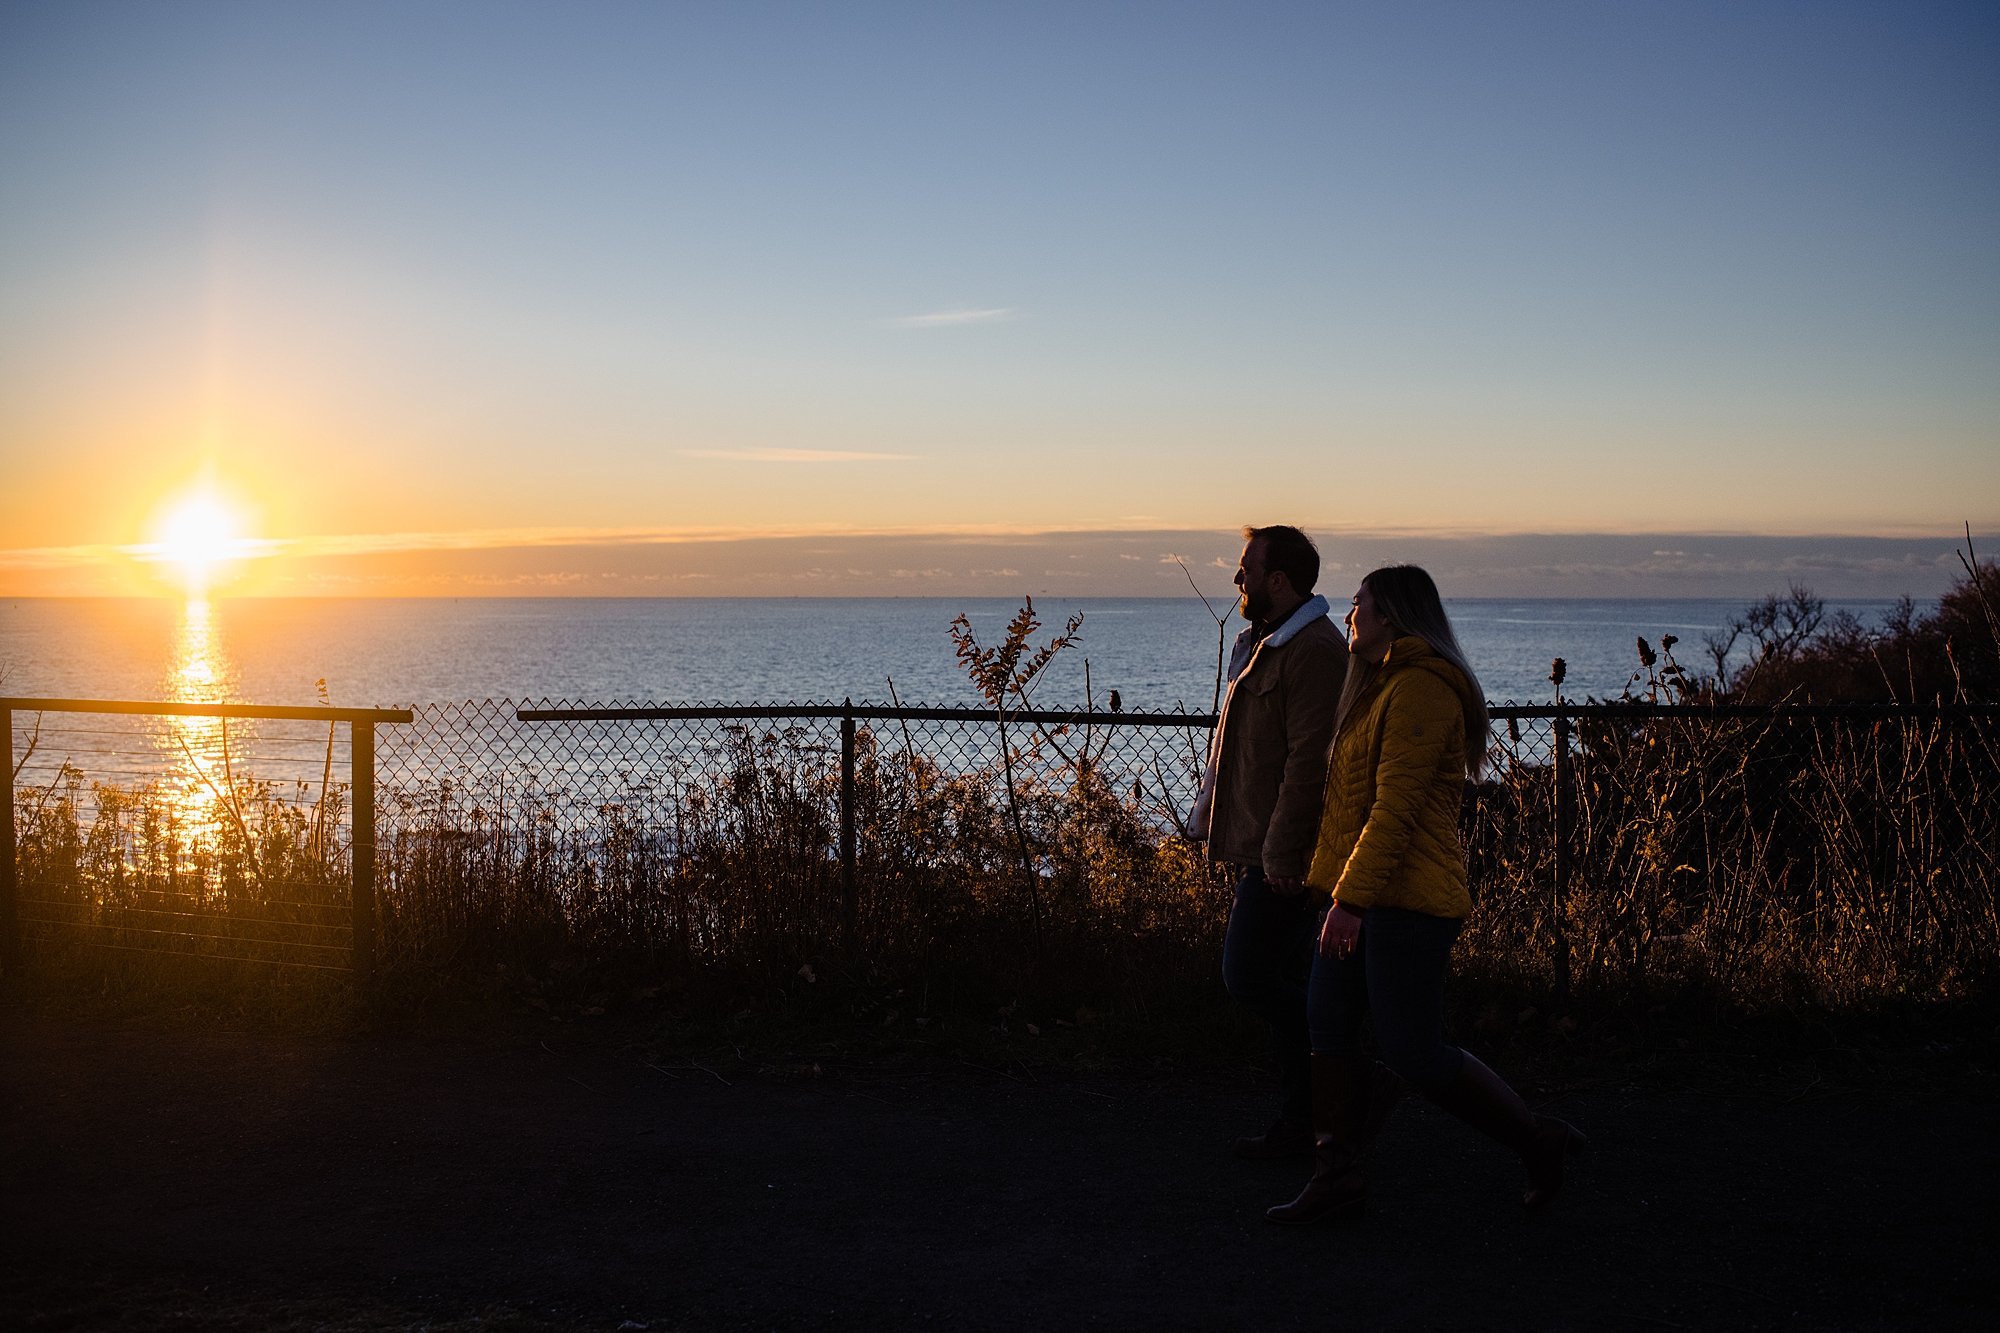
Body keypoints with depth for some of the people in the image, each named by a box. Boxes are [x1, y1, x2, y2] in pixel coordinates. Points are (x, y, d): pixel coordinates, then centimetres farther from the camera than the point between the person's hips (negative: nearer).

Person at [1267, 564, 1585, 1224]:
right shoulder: (1381, 686, 20)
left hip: (1406, 899, -10)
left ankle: (1540, 1141, 11)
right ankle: (1337, 1173, 10)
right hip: (1367, 893, 10)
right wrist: (1345, 892, 21)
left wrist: (1350, 898, -24)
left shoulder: (1420, 689, -15)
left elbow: (1395, 806, -22)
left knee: (1412, 1050, -6)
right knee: (1329, 1026, 5)